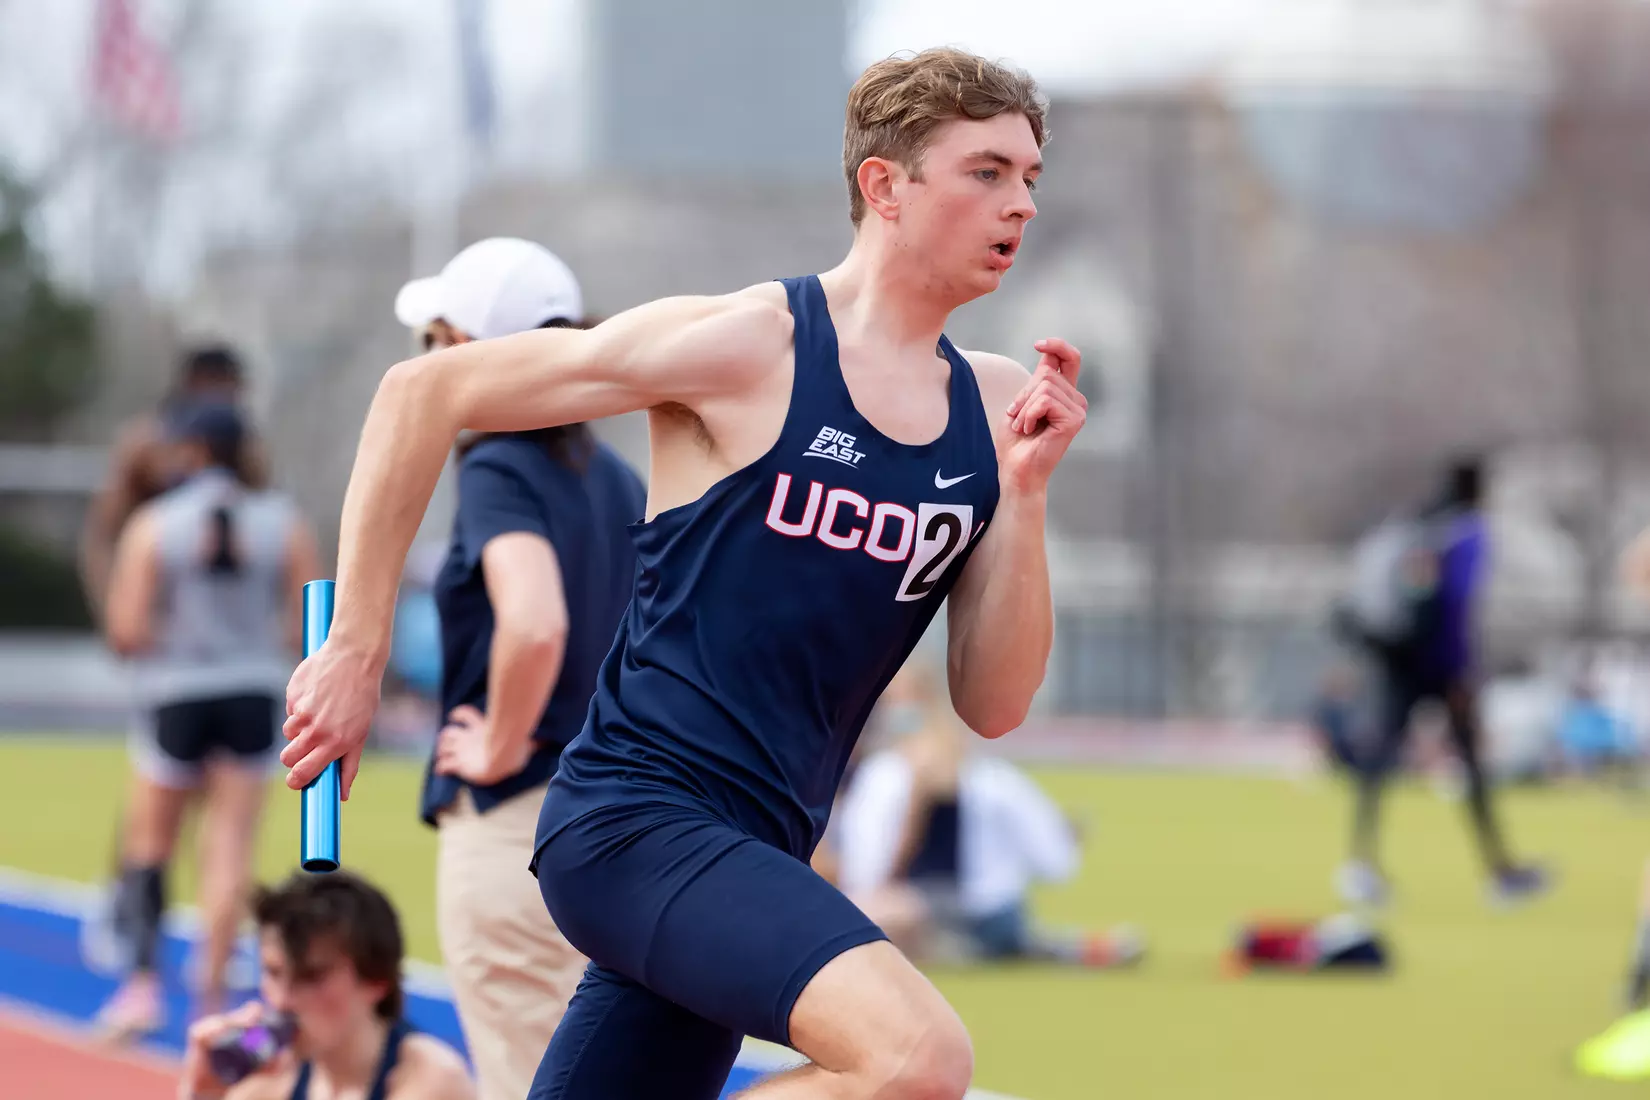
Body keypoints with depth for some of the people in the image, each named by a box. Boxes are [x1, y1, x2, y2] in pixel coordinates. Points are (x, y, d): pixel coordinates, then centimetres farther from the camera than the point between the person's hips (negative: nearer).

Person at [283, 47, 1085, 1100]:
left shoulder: (993, 407, 10)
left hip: (749, 854, 7)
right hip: (636, 817, -7)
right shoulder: (747, 347, -8)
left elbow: (993, 704, 8)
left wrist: (1024, 493, -6)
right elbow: (424, 391, -3)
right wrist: (358, 648, -4)